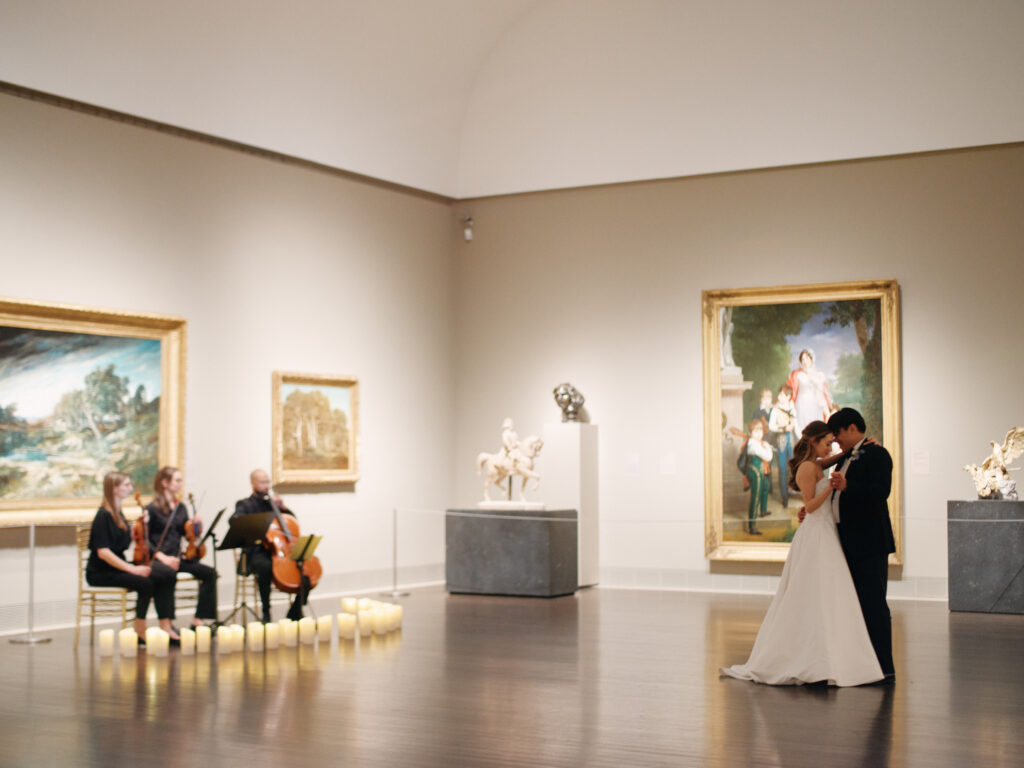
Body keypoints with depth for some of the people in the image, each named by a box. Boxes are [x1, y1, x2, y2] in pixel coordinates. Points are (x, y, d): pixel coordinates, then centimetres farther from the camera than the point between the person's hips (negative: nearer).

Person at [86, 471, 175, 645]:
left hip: (118, 567, 8)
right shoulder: (104, 516, -14)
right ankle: (140, 633, -18)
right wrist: (131, 568, -25)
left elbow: (128, 540, 20)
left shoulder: (118, 513, 13)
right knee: (145, 583, -29)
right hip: (101, 573, -8)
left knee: (163, 579, -11)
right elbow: (102, 551, -22)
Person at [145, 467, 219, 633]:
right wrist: (162, 557, -19)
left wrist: (197, 525, -5)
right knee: (169, 573, -39)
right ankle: (166, 623, -33)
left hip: (177, 558, 7)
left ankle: (199, 619, -9)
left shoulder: (181, 508, 15)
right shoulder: (153, 509, -4)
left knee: (209, 572, -13)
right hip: (157, 558, -7)